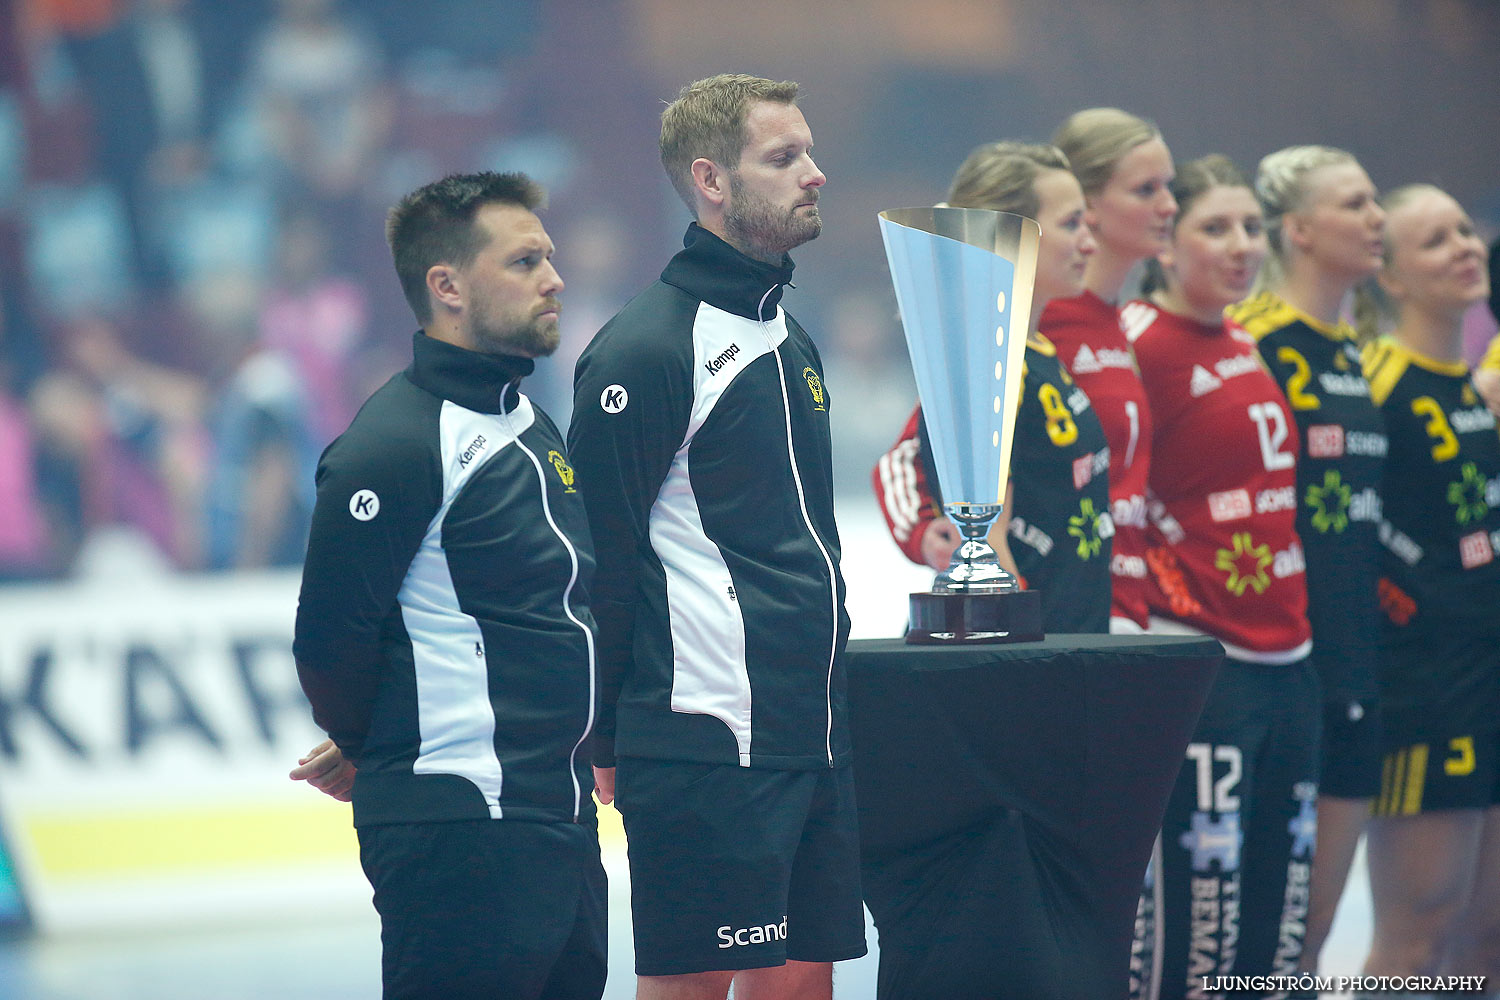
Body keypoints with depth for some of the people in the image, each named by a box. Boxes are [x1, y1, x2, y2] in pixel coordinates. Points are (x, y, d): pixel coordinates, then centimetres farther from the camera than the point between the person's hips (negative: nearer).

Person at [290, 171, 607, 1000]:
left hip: (561, 824, 9)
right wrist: (367, 749, 5)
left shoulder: (528, 425, 16)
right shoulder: (396, 444, -14)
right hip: (464, 837, -9)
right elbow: (330, 638, -14)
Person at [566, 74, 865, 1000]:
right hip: (707, 743, -8)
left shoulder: (789, 339, 17)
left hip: (812, 740, 8)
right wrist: (608, 741, -11)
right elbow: (603, 558, -12)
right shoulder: (645, 352, -11)